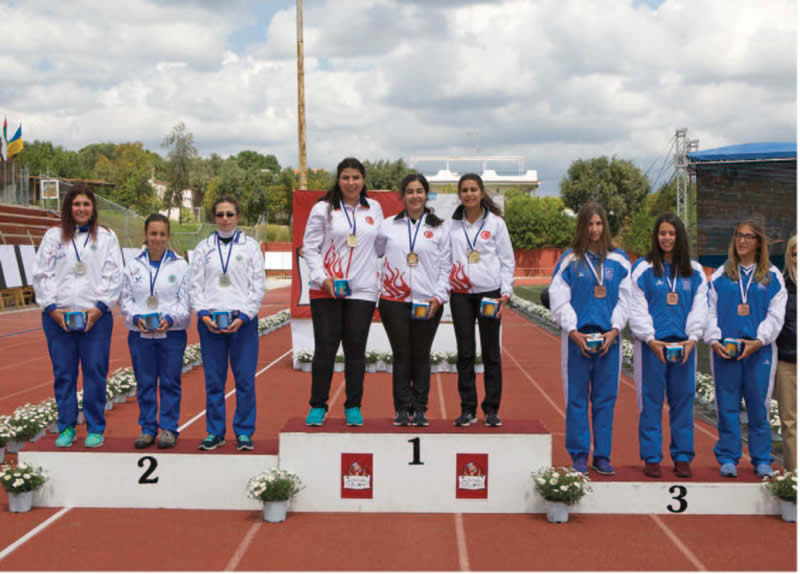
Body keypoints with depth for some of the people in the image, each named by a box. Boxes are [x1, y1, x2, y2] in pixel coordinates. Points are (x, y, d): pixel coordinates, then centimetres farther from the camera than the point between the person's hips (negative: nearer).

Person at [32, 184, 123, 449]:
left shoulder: (106, 237, 9)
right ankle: (66, 427, 14)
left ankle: (96, 429, 8)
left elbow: (113, 275, 2)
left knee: (95, 372, -2)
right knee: (63, 373, 4)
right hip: (58, 317, 1)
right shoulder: (53, 237, 11)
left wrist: (100, 307, -8)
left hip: (96, 317, -1)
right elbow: (42, 274, 5)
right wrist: (52, 307, -6)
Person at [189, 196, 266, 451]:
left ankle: (244, 432, 7)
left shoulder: (250, 246, 6)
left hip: (243, 321, -1)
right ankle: (215, 432, 13)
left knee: (245, 379, -3)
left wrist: (243, 317, -8)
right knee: (213, 380, 3)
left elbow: (258, 285, 2)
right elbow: (195, 284, 8)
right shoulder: (203, 248, 10)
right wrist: (204, 314, -6)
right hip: (210, 321, 1)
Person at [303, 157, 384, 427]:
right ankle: (318, 406, 10)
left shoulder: (374, 209, 11)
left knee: (356, 349, 4)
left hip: (362, 290, 2)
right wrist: (322, 277, -11)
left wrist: (380, 274, 8)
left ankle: (353, 407, 15)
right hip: (326, 291, -2)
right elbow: (309, 247, 0)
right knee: (325, 348, -1)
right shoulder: (323, 209, 1)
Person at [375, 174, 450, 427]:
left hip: (427, 303, 0)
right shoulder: (388, 226, 8)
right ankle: (402, 409, 10)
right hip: (394, 301, 0)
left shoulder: (438, 228, 7)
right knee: (401, 356, 2)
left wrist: (438, 296, -3)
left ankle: (419, 409, 13)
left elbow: (445, 266, 6)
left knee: (421, 356, 4)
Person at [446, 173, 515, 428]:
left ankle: (491, 409, 11)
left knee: (491, 352, 2)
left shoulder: (496, 223, 3)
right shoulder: (451, 226, 7)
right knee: (465, 353, 2)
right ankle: (467, 409, 10)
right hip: (461, 294, 1)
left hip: (490, 292, -1)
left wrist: (505, 293, -4)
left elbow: (507, 260, 4)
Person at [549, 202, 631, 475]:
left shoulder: (618, 260, 7)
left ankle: (602, 455, 15)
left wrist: (614, 330, -5)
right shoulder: (569, 260, 2)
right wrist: (573, 332, -10)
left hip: (609, 339, 2)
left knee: (605, 398, 6)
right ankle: (579, 455, 11)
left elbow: (625, 299, 7)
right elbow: (558, 300, 0)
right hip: (577, 338, -2)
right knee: (577, 398, 2)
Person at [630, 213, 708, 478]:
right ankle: (651, 457, 8)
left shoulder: (695, 272, 10)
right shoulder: (642, 269, 1)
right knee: (651, 401, 0)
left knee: (683, 400, 5)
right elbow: (637, 309, -2)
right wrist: (650, 339, -12)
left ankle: (682, 457, 14)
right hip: (651, 344, -2)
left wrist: (692, 339, -6)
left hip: (684, 345, 2)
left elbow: (700, 308, 7)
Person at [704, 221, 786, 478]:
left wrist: (759, 340, -12)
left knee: (758, 405, 3)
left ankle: (762, 459, 13)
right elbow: (710, 311, 7)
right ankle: (728, 458, 10)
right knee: (727, 405, 2)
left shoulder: (773, 277, 7)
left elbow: (775, 314, 1)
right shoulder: (720, 276, 9)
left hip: (759, 349, -1)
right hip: (725, 349, 1)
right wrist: (714, 339, -7)